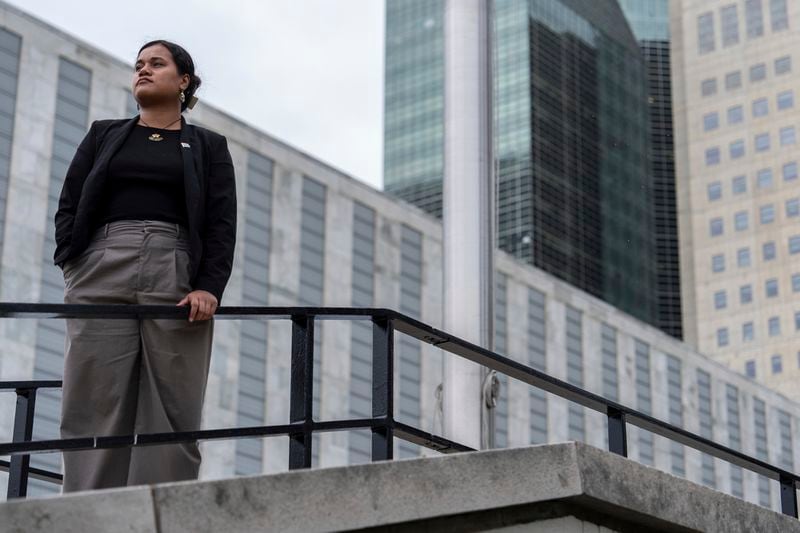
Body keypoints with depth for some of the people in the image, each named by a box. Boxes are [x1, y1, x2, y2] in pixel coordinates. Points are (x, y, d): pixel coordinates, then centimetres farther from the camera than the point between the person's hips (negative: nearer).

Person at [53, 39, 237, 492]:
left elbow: (222, 224, 6)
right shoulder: (104, 136, 22)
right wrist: (73, 268, -3)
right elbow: (69, 205, 14)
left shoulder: (209, 147, 17)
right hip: (102, 277, 1)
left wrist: (209, 287, -10)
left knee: (172, 415, -6)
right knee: (94, 409, -7)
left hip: (179, 280, -1)